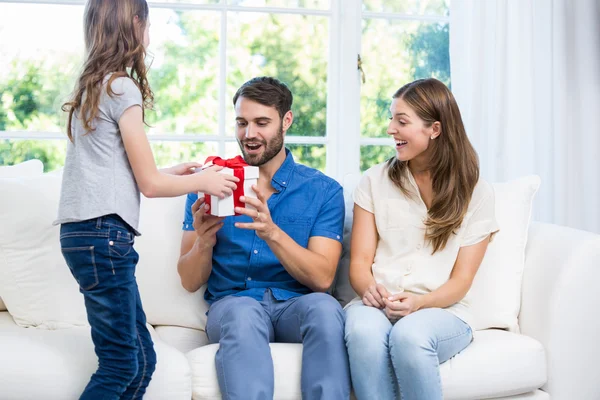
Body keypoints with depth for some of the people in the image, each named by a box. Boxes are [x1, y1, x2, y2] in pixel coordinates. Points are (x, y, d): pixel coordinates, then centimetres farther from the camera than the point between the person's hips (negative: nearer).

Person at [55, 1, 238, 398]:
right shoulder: (122, 87, -9)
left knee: (142, 357, 10)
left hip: (83, 232, 9)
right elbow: (150, 183, -7)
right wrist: (202, 180, 7)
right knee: (121, 364, -4)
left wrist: (173, 171, 22)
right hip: (103, 234, -9)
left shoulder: (91, 88, 18)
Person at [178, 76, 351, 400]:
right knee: (244, 313, -35)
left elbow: (322, 278, -7)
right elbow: (190, 282, 4)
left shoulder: (323, 191, 5)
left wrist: (271, 231, -22)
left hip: (296, 304, 1)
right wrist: (204, 240, -18)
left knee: (324, 307, -34)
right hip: (231, 303, 0)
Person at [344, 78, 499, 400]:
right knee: (364, 328, -35)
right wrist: (369, 289, -18)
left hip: (441, 310, -1)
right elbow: (359, 261, 5)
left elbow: (461, 280, 2)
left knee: (410, 334, -36)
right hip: (378, 305, 1)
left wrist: (419, 302, -18)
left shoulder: (476, 193, 7)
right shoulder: (375, 181, 11)